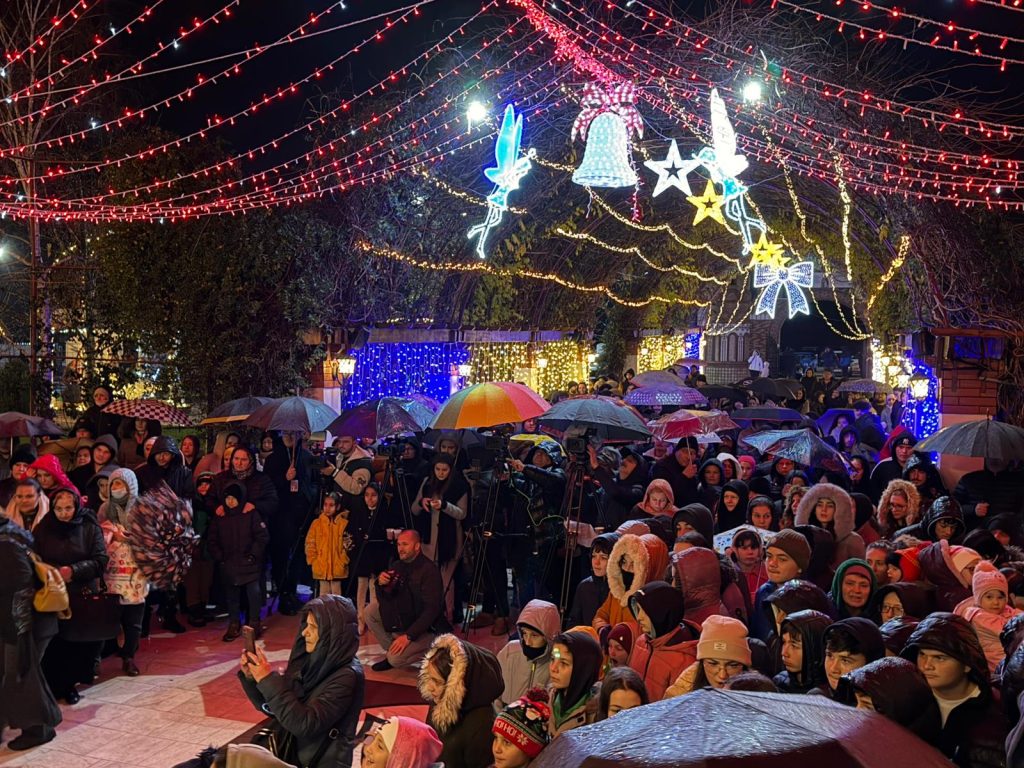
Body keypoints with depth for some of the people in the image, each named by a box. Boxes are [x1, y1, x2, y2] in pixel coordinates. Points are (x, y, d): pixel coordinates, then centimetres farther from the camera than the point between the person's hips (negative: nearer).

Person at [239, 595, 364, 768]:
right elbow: (272, 708, 11)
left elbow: (305, 725, -24)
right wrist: (251, 677, -5)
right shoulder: (308, 659, 2)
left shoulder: (346, 677, -17)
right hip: (288, 751, 6)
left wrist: (268, 680, -23)